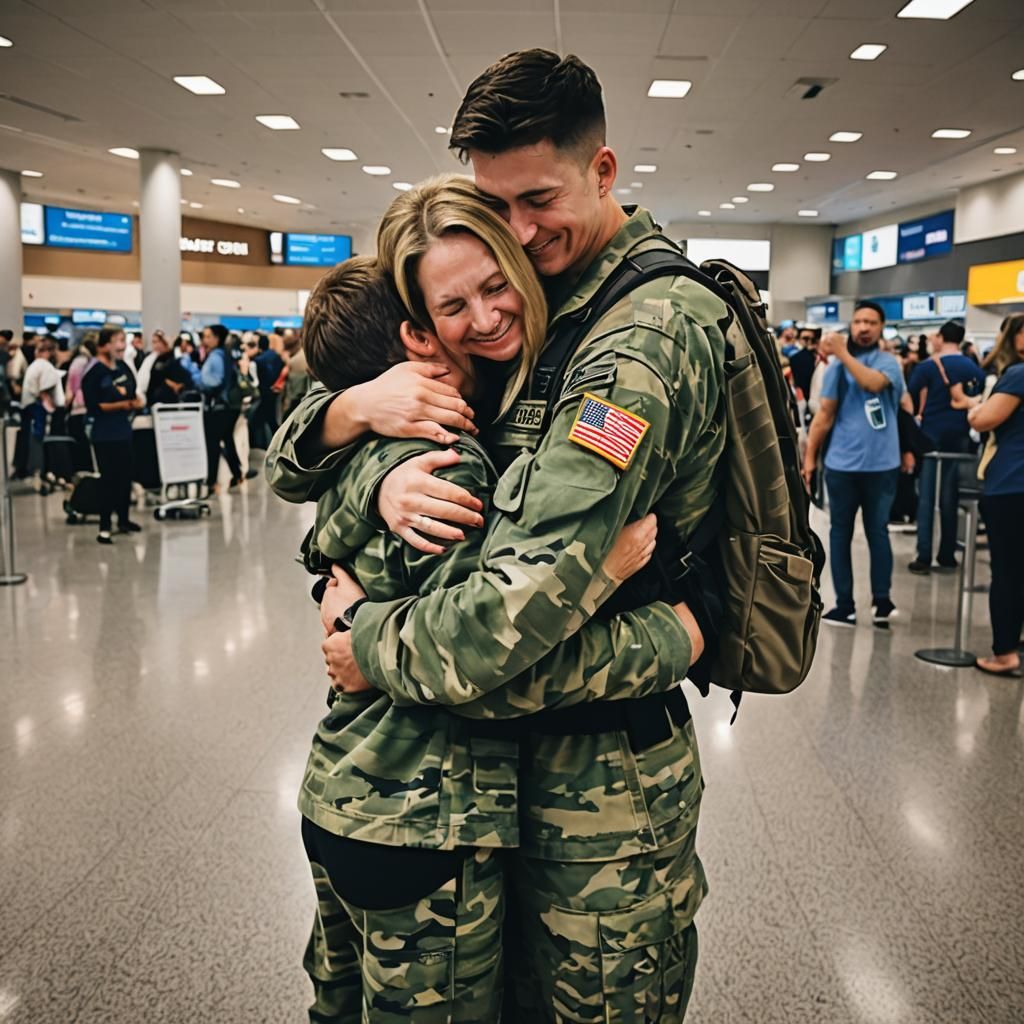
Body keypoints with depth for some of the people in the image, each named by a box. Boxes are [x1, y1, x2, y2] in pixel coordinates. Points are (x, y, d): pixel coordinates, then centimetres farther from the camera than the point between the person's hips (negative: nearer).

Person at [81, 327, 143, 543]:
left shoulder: (123, 367, 6)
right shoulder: (94, 372, -15)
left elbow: (134, 394, 15)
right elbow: (94, 405, -19)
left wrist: (135, 401, -7)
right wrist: (122, 404, -21)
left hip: (123, 429, 7)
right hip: (104, 433, -7)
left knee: (126, 475, 14)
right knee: (109, 479, -5)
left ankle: (123, 519, 30)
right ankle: (104, 527, 2)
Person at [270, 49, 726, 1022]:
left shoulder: (652, 330, -21)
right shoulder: (527, 310, 5)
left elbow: (532, 591, -31)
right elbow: (292, 460, 3)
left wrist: (370, 644, -15)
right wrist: (356, 409, -21)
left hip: (601, 776, -7)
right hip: (521, 749, 8)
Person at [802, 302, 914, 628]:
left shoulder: (888, 362, 1)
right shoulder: (837, 366, 7)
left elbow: (873, 383, -23)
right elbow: (824, 415, 7)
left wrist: (843, 353, -21)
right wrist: (809, 457, 3)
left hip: (881, 464, -2)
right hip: (841, 463, 2)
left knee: (877, 531, 6)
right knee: (840, 532, 7)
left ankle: (882, 600, 11)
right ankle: (845, 604, 15)